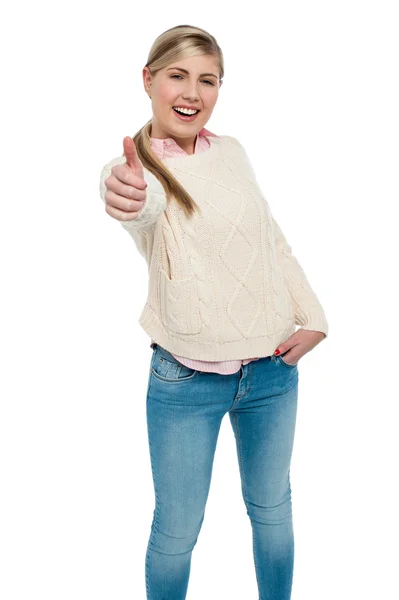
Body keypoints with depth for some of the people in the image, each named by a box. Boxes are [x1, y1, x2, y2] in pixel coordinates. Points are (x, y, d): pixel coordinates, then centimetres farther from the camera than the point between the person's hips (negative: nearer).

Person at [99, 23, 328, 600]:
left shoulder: (232, 151, 4)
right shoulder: (136, 167, -10)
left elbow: (274, 238, 11)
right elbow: (146, 204, -35)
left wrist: (313, 317, -1)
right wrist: (125, 195, -59)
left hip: (272, 368, 5)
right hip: (185, 383, -4)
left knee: (272, 507, 20)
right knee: (177, 531, 8)